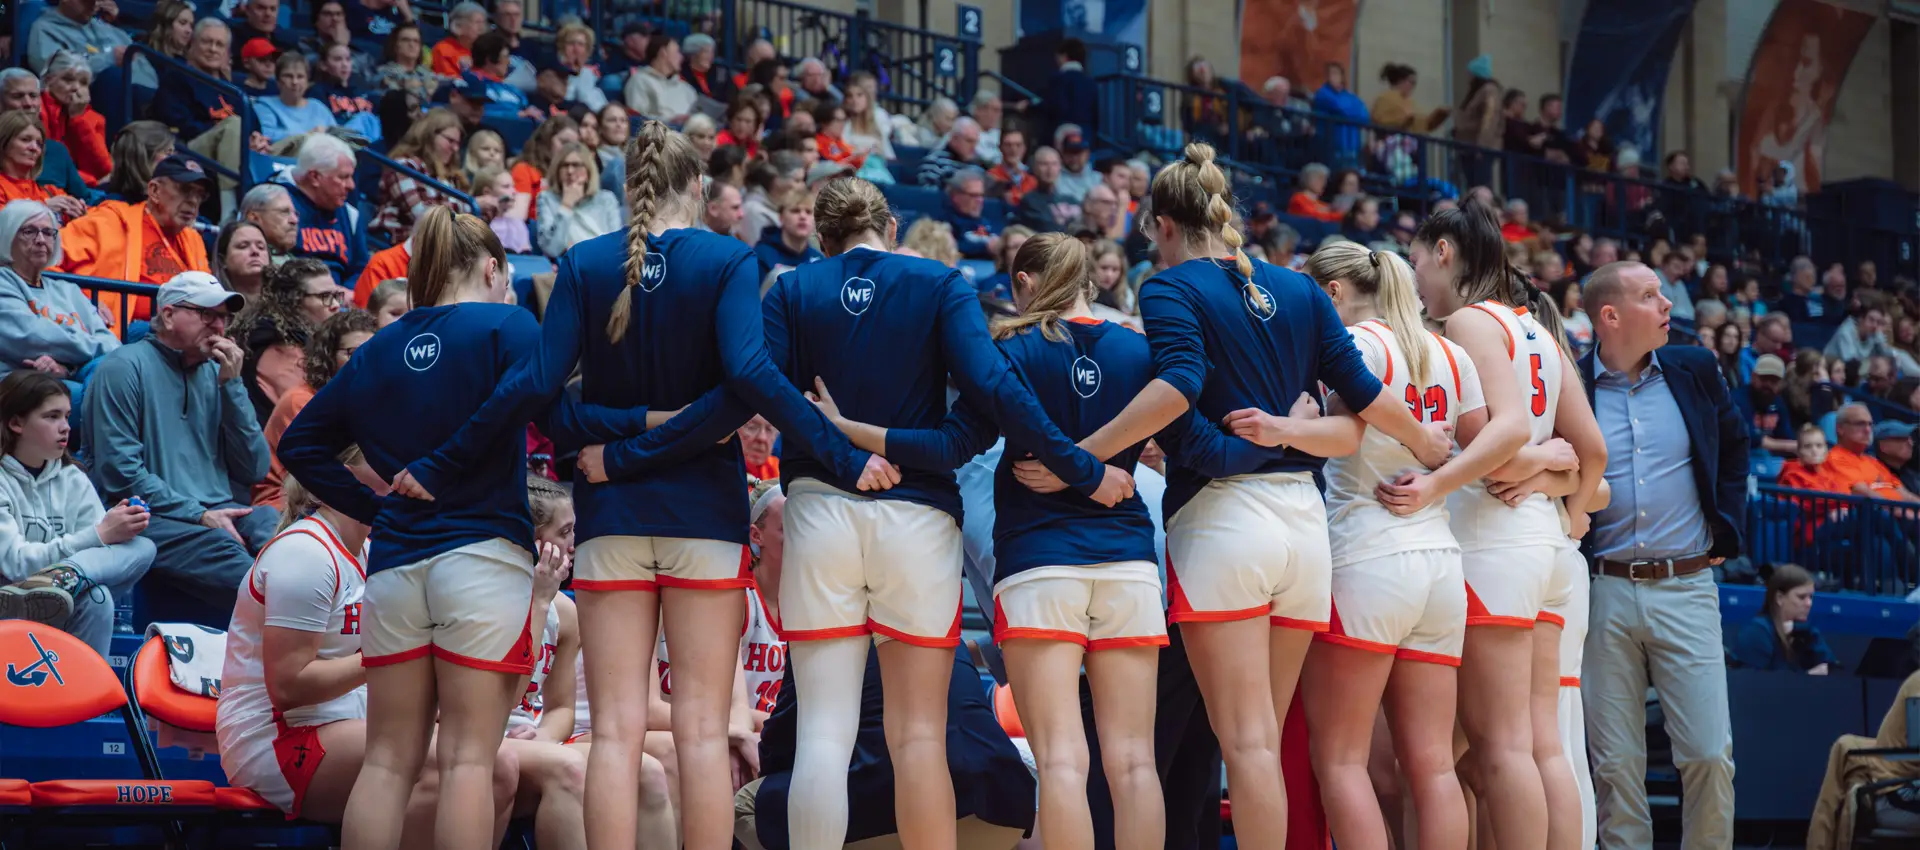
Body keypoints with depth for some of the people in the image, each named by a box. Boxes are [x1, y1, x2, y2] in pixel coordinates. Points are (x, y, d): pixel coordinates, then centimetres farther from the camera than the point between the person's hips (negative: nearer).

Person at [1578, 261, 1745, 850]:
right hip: (1603, 592, -1)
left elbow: (1734, 446, 21)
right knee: (1615, 763, 2)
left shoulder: (1694, 371, 7)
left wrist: (1726, 528, 13)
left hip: (1685, 586, 2)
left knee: (1709, 754, -4)